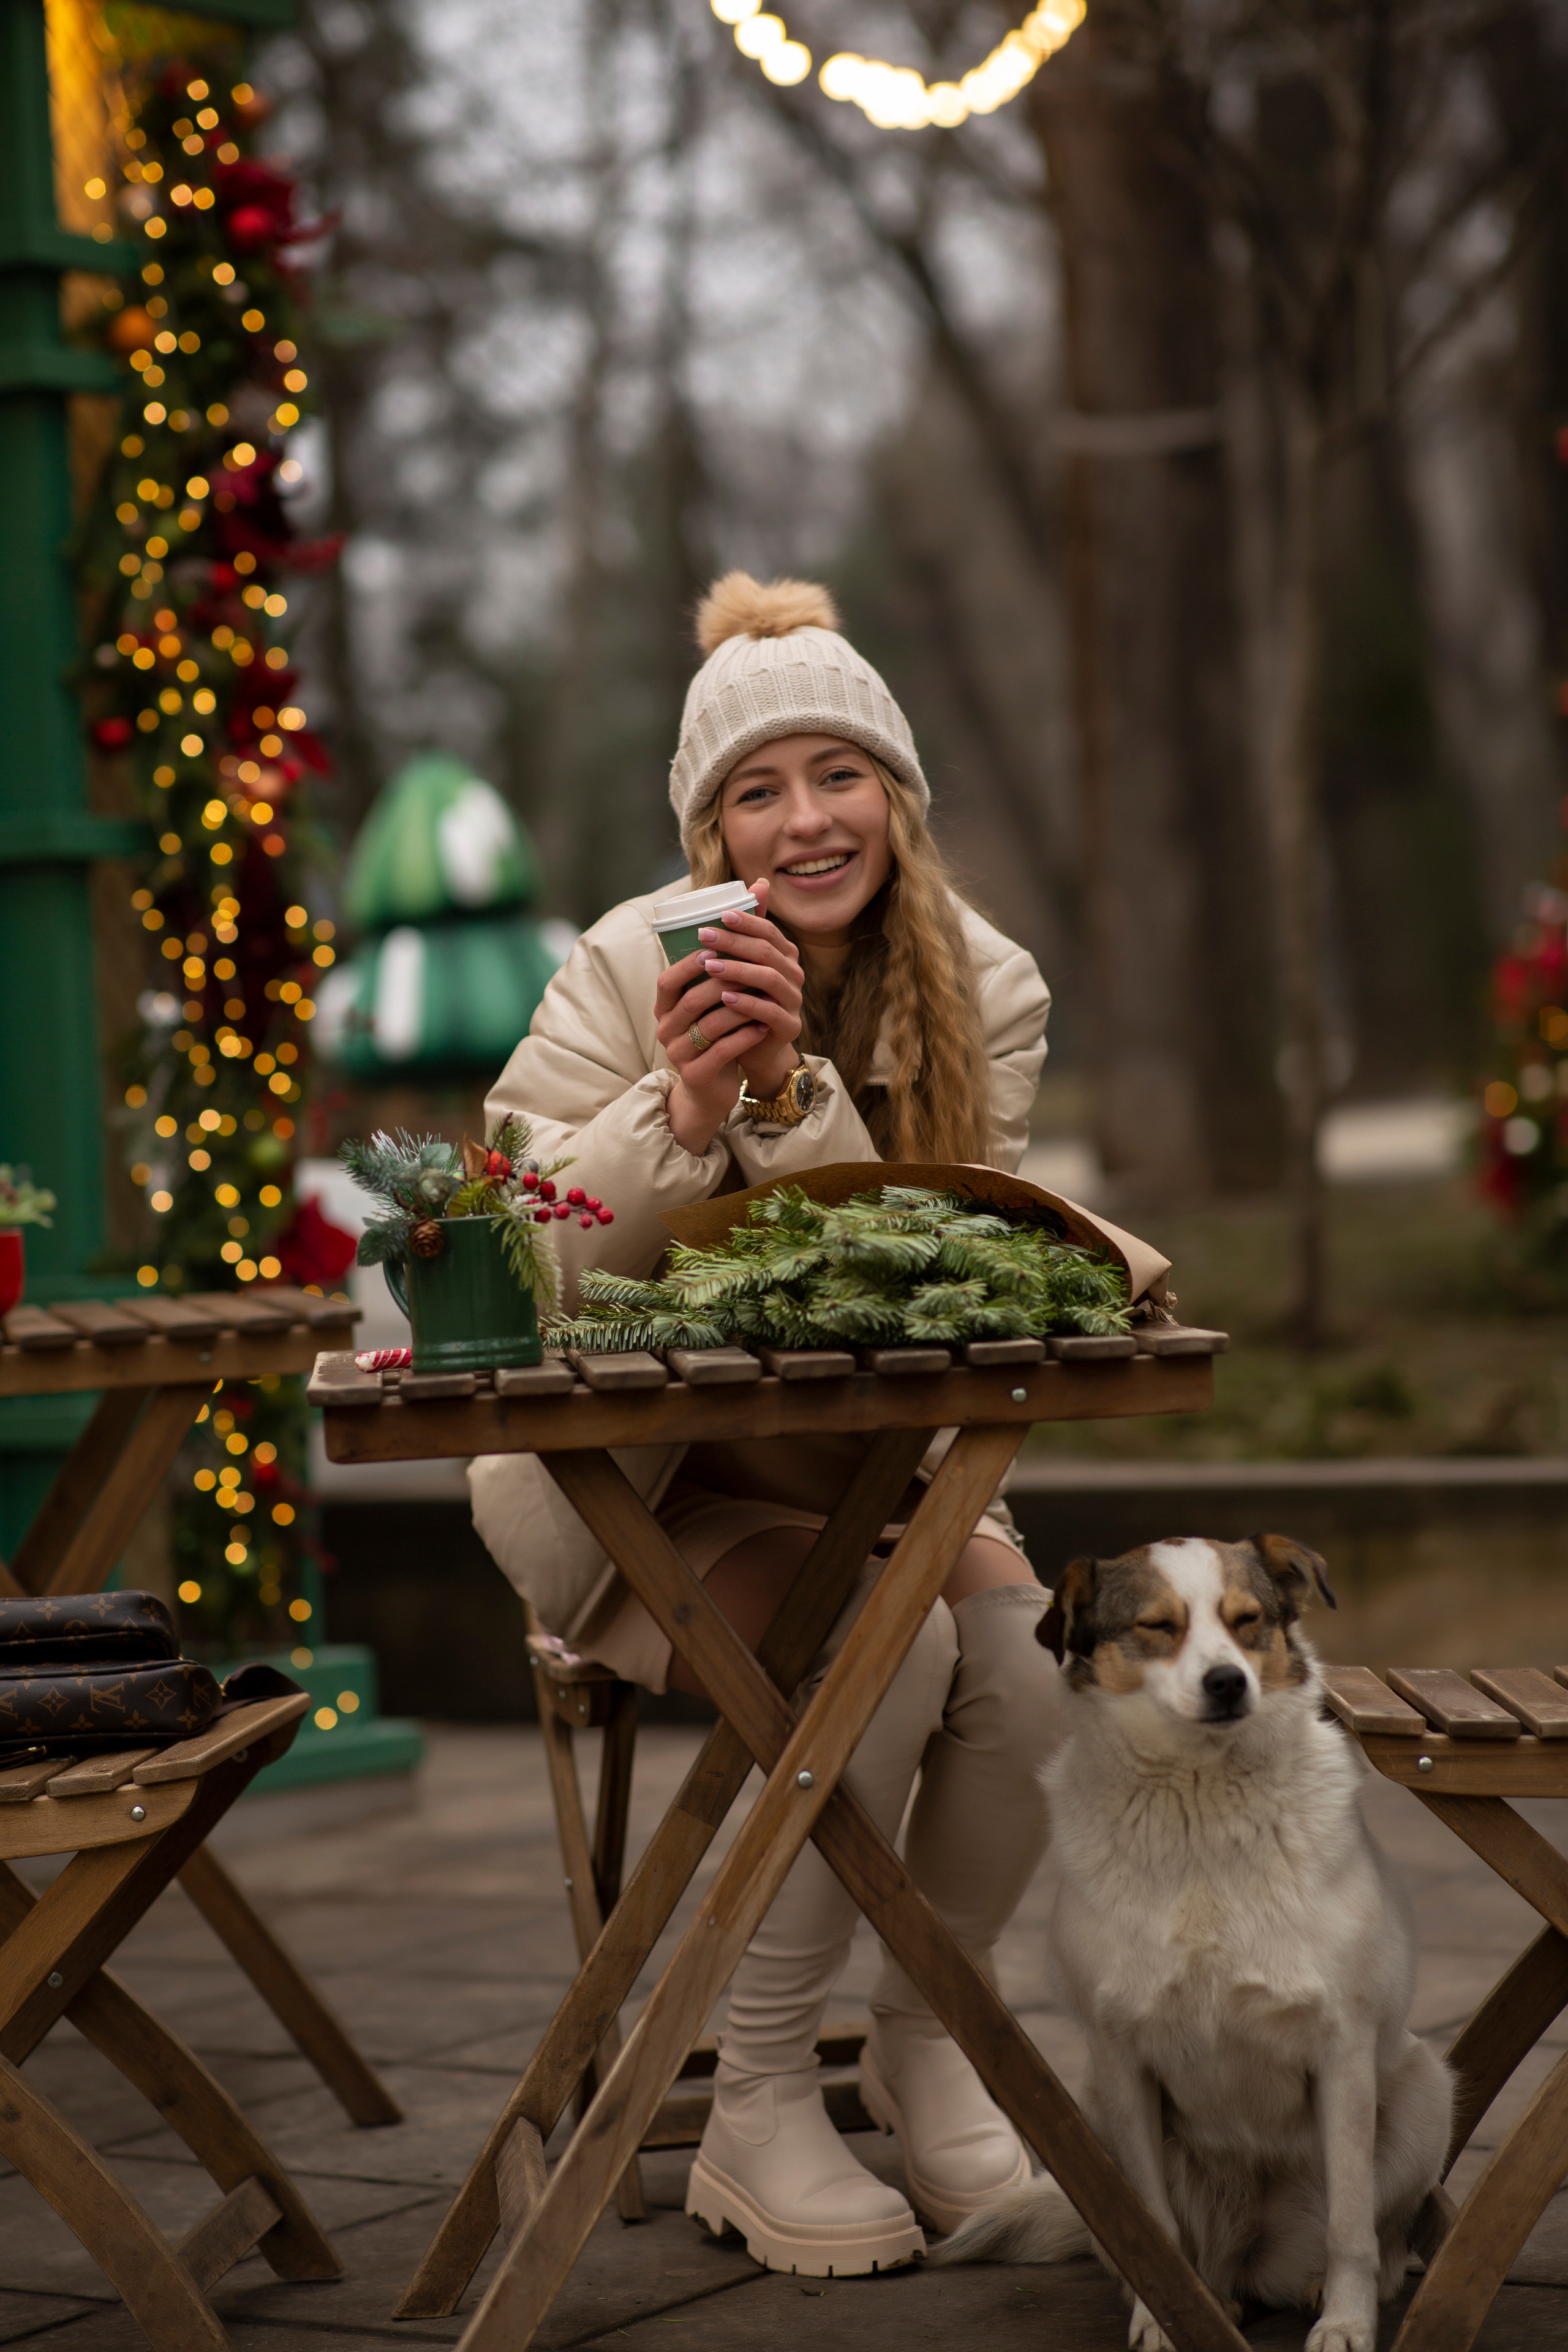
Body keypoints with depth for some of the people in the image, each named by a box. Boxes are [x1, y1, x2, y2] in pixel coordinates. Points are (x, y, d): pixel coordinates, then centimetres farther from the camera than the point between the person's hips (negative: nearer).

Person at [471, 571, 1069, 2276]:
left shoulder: (985, 993, -3)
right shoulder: (632, 971, -11)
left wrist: (792, 1094, -27)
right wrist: (682, 1110, -30)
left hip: (869, 1456, 4)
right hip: (629, 1474, -3)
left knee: (1024, 1654, -25)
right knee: (887, 1647, -30)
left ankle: (922, 2051, 1)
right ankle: (757, 2105, -13)